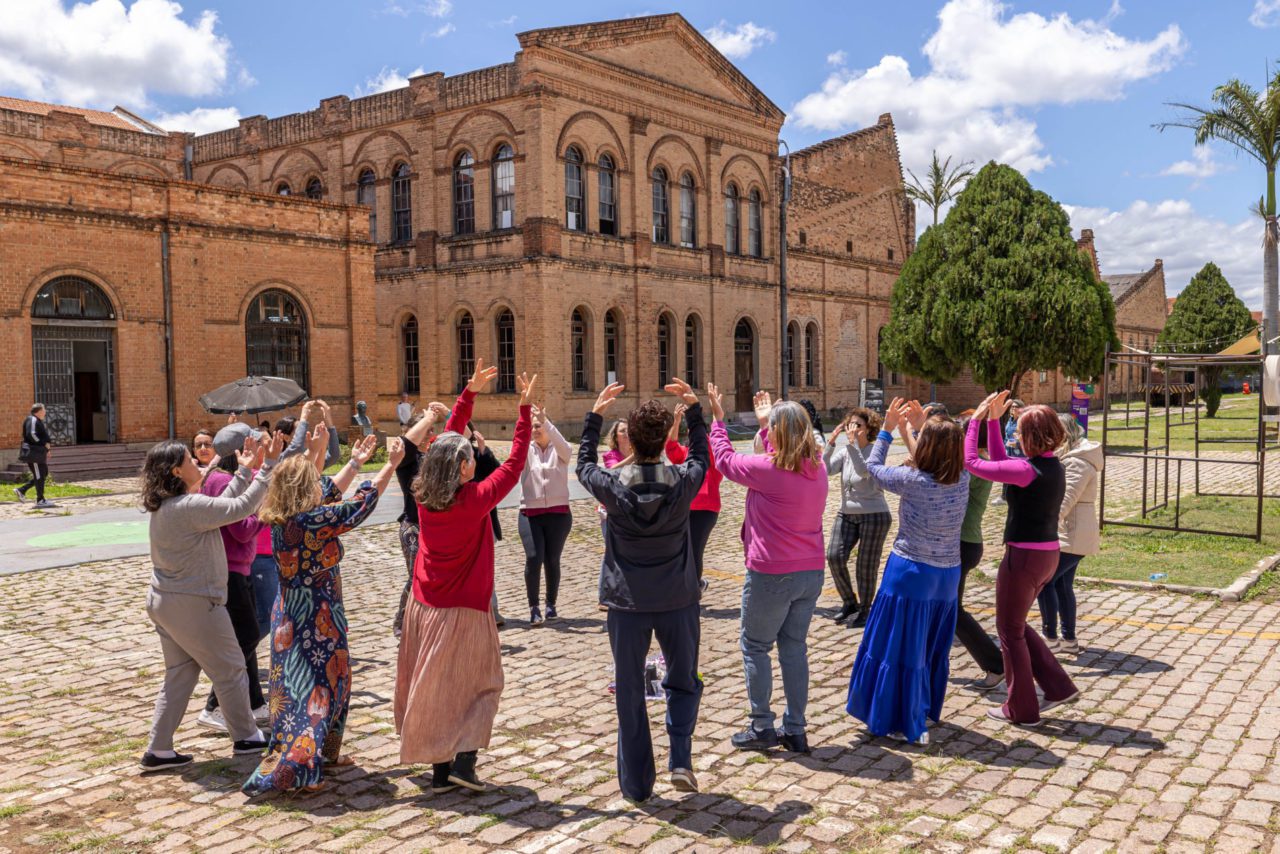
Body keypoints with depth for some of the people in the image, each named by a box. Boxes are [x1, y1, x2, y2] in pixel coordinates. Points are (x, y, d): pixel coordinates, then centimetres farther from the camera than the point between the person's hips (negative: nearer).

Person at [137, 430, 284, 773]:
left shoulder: (165, 506, 6)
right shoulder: (189, 507, -23)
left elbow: (222, 505, 12)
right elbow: (241, 507, -24)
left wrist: (245, 470, 13)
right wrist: (268, 465, -19)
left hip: (164, 602, 9)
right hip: (193, 605, -9)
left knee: (180, 675, 17)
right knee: (230, 670, 8)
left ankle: (159, 750, 19)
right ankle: (246, 736, 23)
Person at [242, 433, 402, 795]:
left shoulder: (279, 520, 0)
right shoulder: (314, 521, -24)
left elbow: (330, 493, 13)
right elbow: (361, 503, -16)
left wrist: (355, 462, 20)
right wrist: (391, 464, -8)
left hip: (289, 615, 9)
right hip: (317, 619, -9)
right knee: (317, 687, 3)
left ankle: (323, 754, 36)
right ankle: (292, 770, 3)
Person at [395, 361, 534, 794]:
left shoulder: (425, 497, -5)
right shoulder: (475, 500, -19)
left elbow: (448, 441, 6)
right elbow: (515, 462, -12)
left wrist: (470, 392, 9)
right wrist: (525, 407, -7)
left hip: (424, 608, 6)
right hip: (463, 612, -5)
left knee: (434, 688, 15)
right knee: (480, 685, 11)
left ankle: (440, 769, 21)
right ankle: (463, 760, -2)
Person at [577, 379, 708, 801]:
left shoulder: (613, 484, -12)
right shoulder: (683, 481, -11)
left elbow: (583, 466, 11)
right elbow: (701, 456, 14)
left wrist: (594, 415, 15)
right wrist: (694, 409, 18)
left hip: (628, 603, 0)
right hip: (677, 601, 1)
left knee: (629, 693, 11)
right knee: (684, 683, 21)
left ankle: (636, 784, 17)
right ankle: (681, 759, 8)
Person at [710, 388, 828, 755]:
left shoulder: (767, 469, -18)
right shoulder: (817, 467, 2)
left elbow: (725, 459, 0)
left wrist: (717, 419, 14)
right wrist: (764, 423, 31)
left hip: (771, 575, -6)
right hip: (811, 573, 6)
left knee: (755, 647, 10)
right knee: (794, 647, 15)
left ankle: (762, 728, 14)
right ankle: (795, 730, 20)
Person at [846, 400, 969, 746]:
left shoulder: (914, 481, -22)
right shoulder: (962, 480, -6)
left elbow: (873, 467, -4)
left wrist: (887, 429, 6)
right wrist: (912, 430, 13)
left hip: (911, 573, -6)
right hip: (948, 575, 6)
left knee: (901, 648, 7)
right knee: (934, 648, 20)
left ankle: (908, 724, 13)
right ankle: (928, 711, 36)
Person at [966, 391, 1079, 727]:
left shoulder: (1028, 470, -21)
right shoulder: (1054, 466, 7)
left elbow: (972, 463, -15)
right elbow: (1000, 462, 17)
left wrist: (977, 421, -6)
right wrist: (993, 421, 14)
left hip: (1024, 557, -9)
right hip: (1048, 555, 9)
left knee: (1010, 630, 8)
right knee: (1016, 624, 23)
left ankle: (1021, 709, 19)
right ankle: (1059, 687, 22)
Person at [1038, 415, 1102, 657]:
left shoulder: (1077, 463, -18)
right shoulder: (1069, 458, 15)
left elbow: (1066, 499, -27)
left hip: (1072, 535, -10)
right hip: (1070, 534, 10)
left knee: (1044, 581, -8)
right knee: (1062, 585, 14)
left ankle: (1050, 639, -2)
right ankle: (1069, 640, 21)